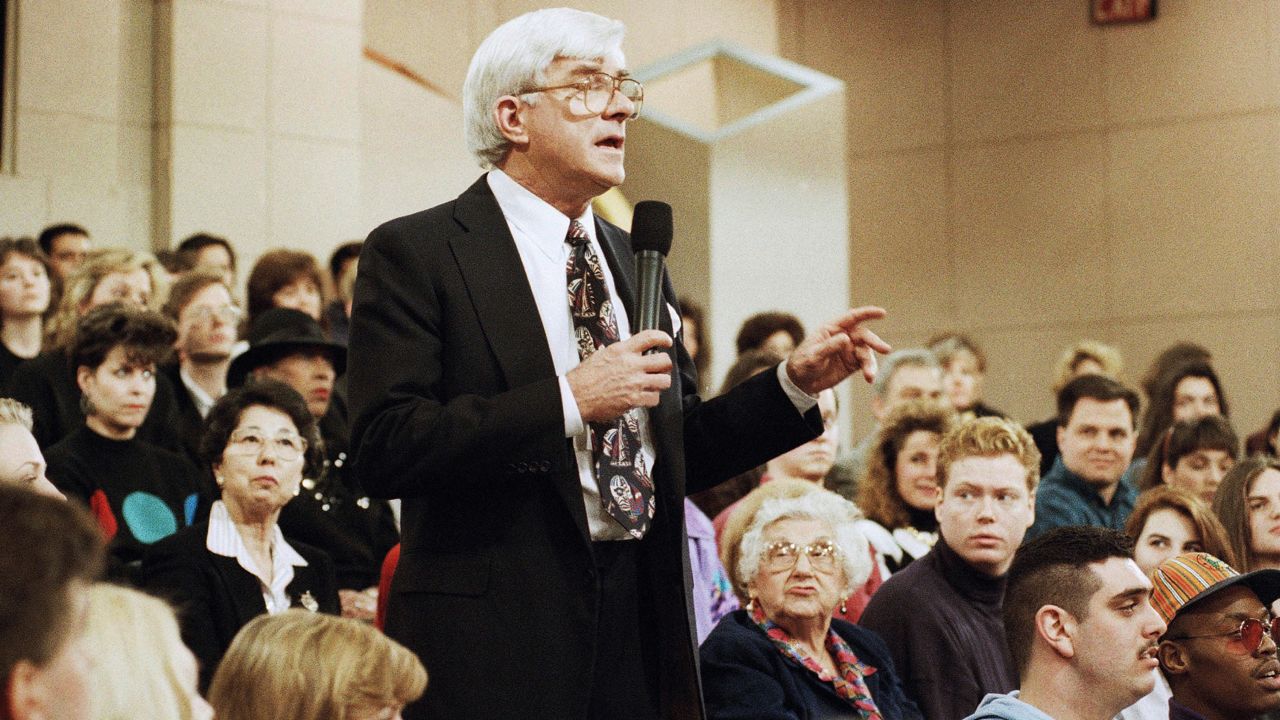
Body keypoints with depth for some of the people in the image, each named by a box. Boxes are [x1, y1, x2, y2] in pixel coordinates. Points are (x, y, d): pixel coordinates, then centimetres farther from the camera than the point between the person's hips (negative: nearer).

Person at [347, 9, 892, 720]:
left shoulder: (633, 259, 16)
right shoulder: (414, 253, -5)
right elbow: (384, 449, -16)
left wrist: (795, 383, 5)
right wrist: (567, 401, -19)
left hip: (644, 628, 6)